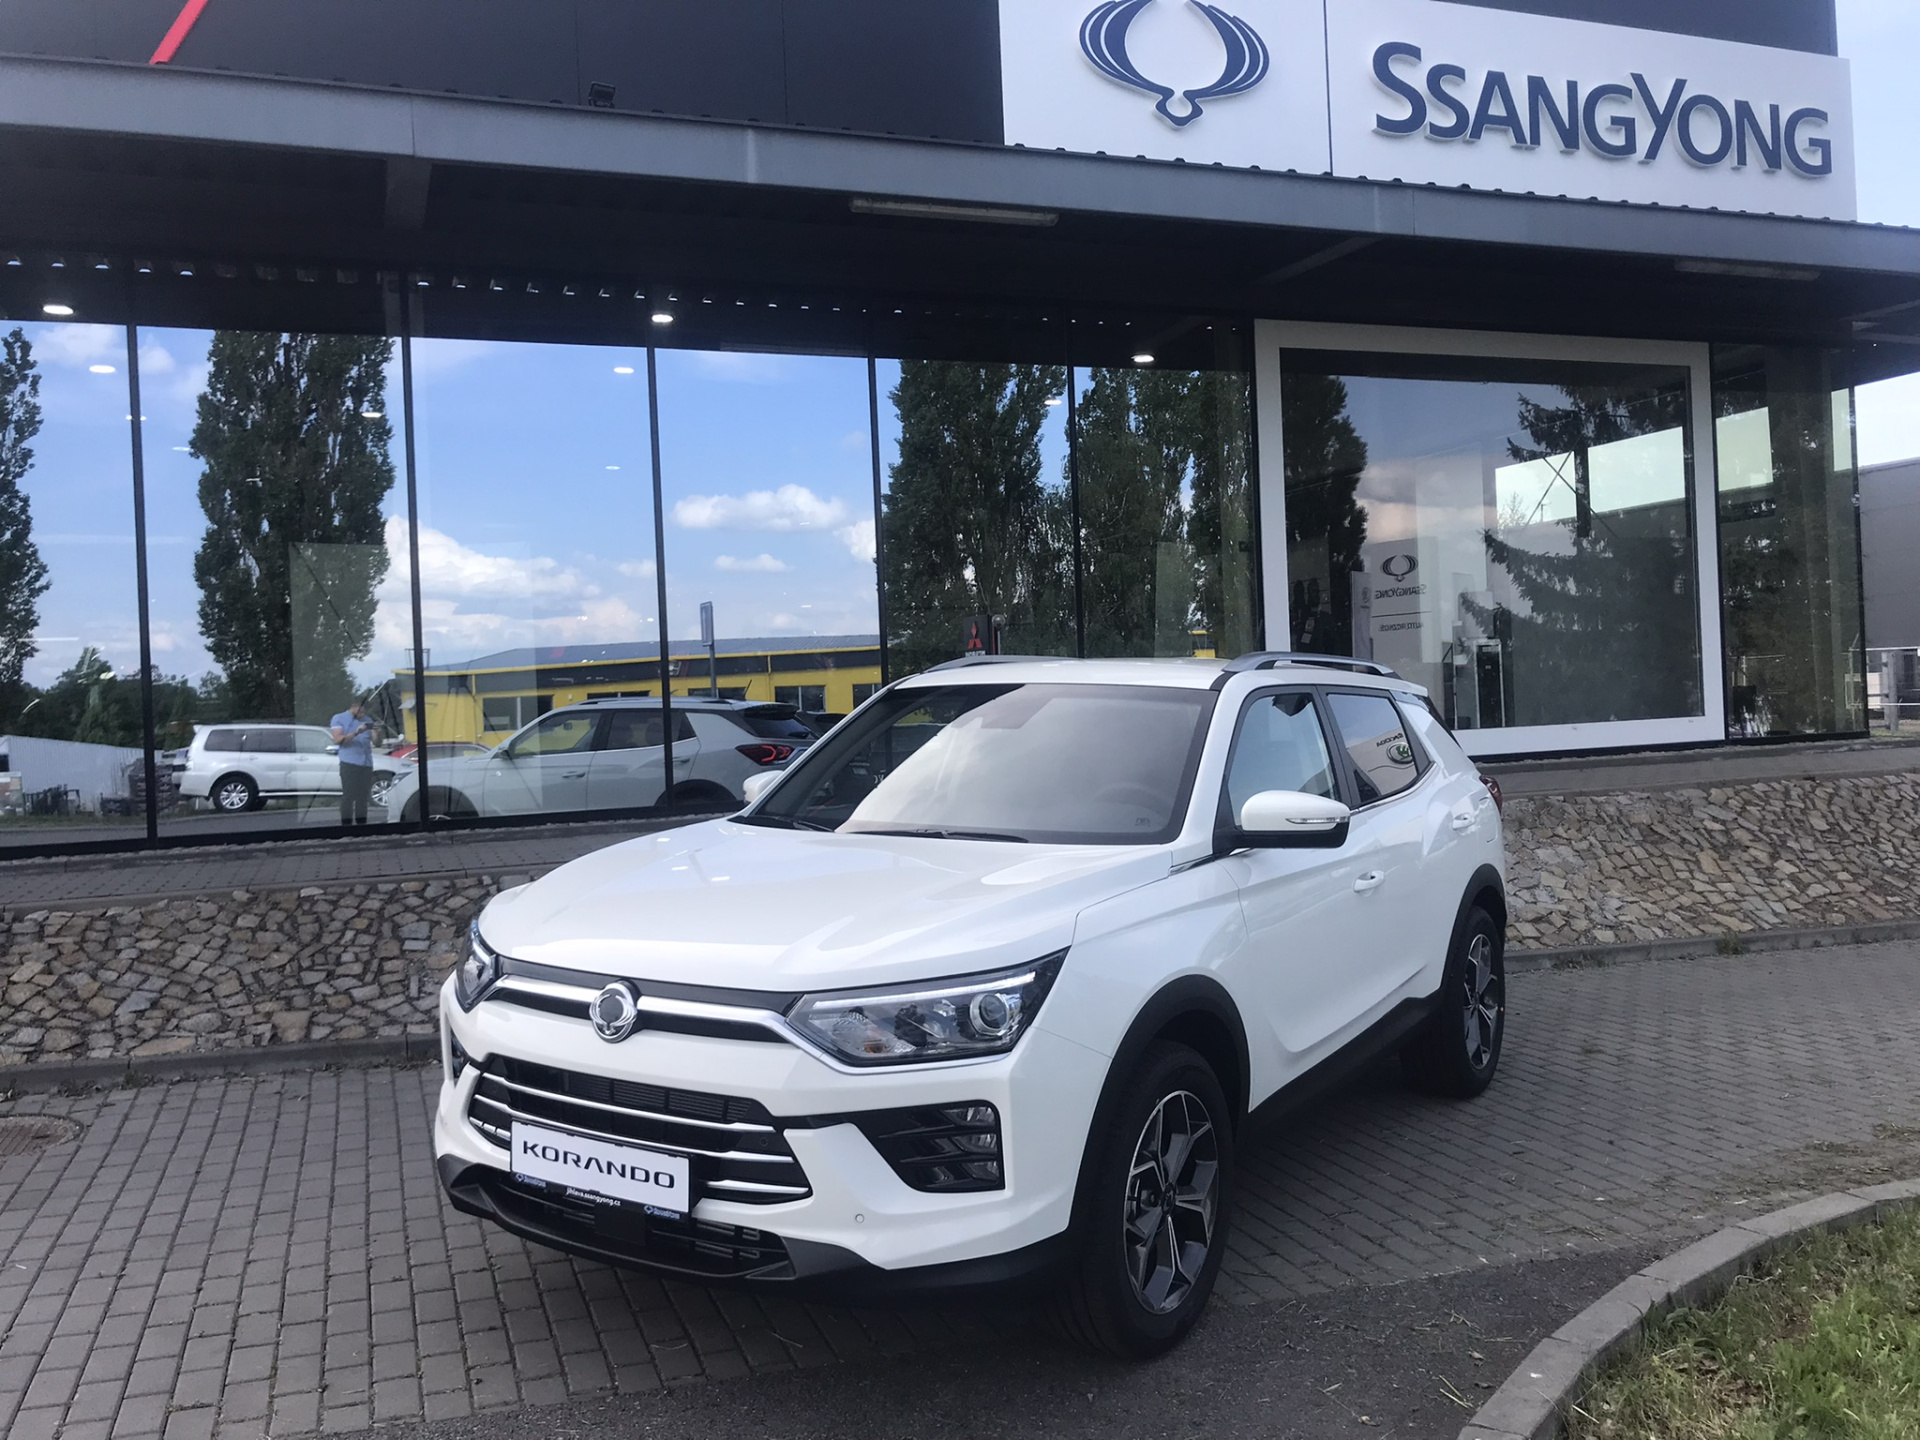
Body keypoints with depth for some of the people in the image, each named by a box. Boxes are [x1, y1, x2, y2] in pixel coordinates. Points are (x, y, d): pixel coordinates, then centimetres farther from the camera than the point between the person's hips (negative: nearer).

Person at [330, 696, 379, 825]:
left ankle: (361, 825, 4)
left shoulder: (367, 721, 17)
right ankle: (346, 826, -8)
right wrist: (356, 733, -19)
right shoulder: (339, 719, 6)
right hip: (349, 763, -4)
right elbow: (337, 739, -7)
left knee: (363, 798, 2)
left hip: (366, 765, 4)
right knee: (348, 797, -8)